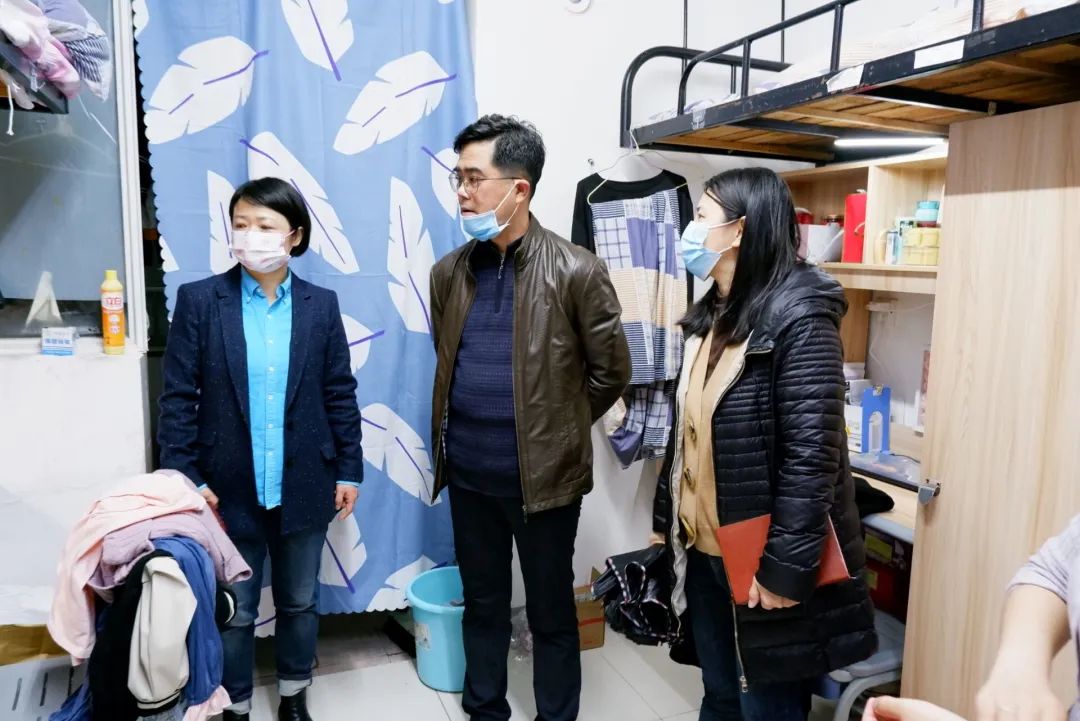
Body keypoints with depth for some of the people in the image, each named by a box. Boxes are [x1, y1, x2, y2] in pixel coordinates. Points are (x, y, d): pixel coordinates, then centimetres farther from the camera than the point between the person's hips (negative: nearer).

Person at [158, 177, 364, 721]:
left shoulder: (321, 305, -1)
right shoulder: (198, 300, -5)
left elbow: (341, 394, 1)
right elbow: (178, 398, -4)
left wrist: (349, 469, 0)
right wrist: (184, 479, -9)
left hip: (303, 487, 1)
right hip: (229, 488, -1)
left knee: (299, 602, 18)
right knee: (233, 610, 14)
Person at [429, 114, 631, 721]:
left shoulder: (577, 272, -12)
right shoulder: (450, 272, 3)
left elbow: (611, 372, -4)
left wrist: (556, 429, 2)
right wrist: (457, 437, 12)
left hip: (543, 475, -4)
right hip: (468, 472, 5)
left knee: (552, 613, 13)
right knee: (482, 604, 20)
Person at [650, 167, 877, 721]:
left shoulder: (798, 315, -16)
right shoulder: (711, 316, 8)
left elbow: (812, 452, -21)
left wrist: (784, 566, -21)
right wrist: (664, 523, 12)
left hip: (761, 558, -7)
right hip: (703, 549, 7)